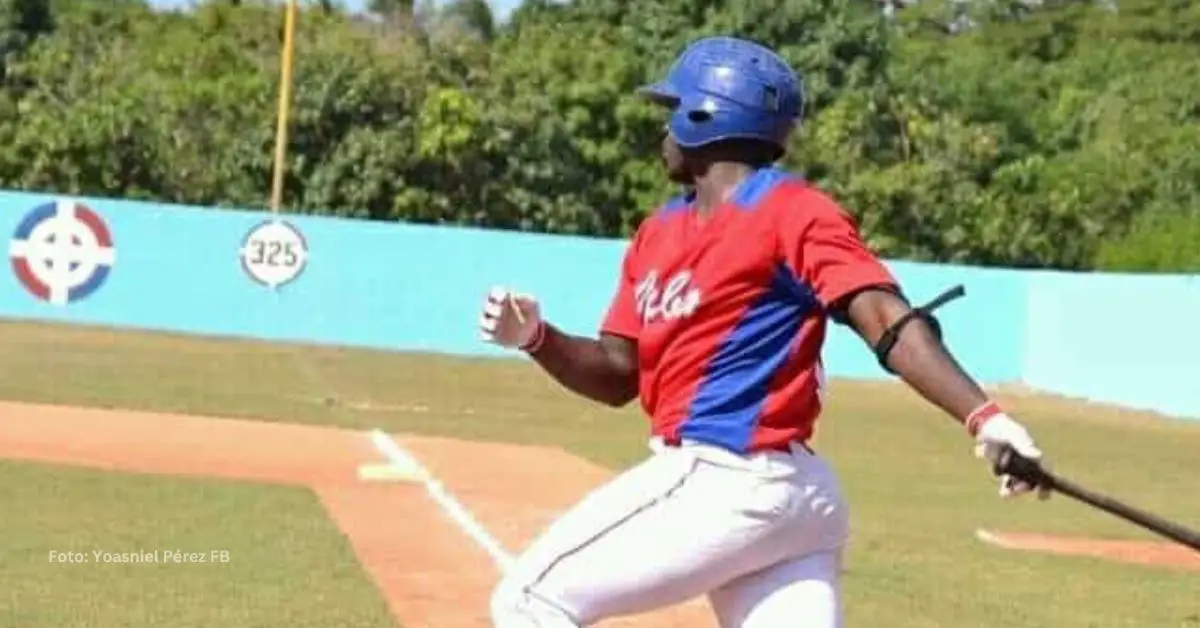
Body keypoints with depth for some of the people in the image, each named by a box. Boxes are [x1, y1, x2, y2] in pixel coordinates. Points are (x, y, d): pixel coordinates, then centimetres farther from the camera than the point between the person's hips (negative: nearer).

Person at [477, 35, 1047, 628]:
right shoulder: (659, 232, 17)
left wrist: (983, 416, -32)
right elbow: (620, 376, 19)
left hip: (726, 488, -8)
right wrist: (535, 337, 1)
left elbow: (888, 322, -19)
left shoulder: (791, 211, -8)